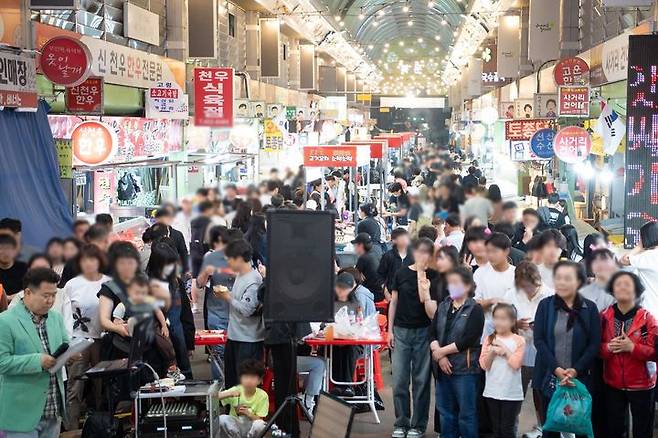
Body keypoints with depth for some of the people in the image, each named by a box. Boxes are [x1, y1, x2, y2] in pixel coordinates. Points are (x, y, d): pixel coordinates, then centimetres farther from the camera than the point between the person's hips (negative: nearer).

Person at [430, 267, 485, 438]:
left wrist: (441, 351, -11)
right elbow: (433, 333, 3)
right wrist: (439, 356, -12)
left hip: (465, 368, -6)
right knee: (446, 411, 13)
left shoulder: (475, 310, -6)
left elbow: (467, 340, -15)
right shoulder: (443, 306, 11)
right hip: (443, 367, 6)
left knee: (466, 413, 0)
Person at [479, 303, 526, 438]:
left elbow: (516, 364, -15)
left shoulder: (518, 340, -5)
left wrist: (504, 349, -11)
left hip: (511, 393, -4)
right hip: (492, 392, 4)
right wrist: (492, 351, -16)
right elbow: (484, 365, -2)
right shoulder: (489, 339, 5)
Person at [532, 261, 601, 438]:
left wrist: (576, 370, -13)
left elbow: (595, 344, -1)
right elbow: (539, 340, -2)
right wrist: (556, 368, -13)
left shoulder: (589, 308, 2)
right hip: (549, 378, 1)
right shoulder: (545, 305, 4)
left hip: (580, 378, -1)